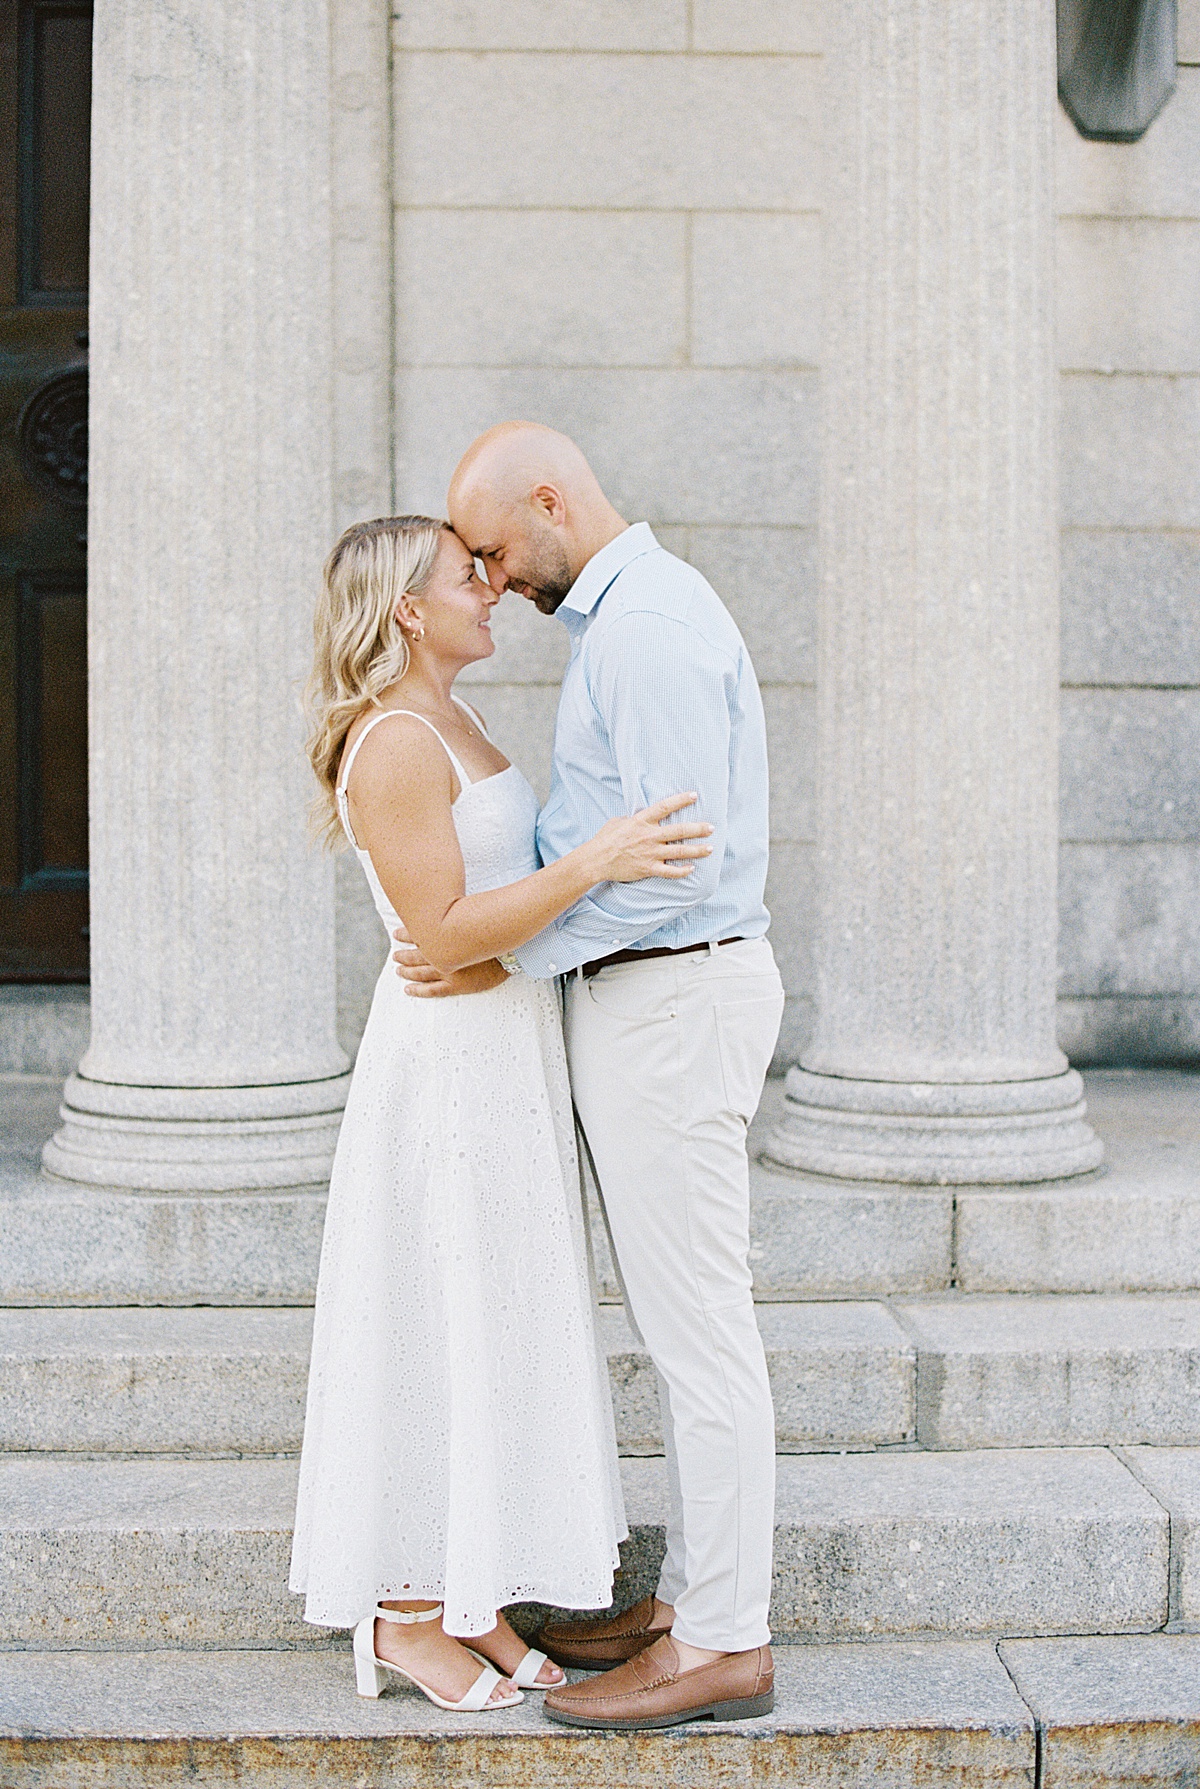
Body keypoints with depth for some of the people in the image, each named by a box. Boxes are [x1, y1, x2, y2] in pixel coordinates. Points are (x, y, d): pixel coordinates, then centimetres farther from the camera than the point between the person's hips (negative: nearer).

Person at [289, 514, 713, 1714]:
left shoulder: (446, 725, 13)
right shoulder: (393, 744, -18)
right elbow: (445, 929, -22)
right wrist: (593, 862, -28)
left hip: (498, 1047, 10)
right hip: (452, 1056, -10)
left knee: (486, 1328, 13)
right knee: (437, 1328, -1)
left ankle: (466, 1595, 23)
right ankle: (405, 1615, 10)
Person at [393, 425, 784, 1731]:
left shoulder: (648, 624, -17)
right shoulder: (624, 614, 16)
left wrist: (500, 956, -18)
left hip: (671, 997, -11)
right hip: (645, 995, 11)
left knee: (696, 1326, -4)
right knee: (679, 1322, 15)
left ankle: (721, 1645, 5)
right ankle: (694, 1600, 25)